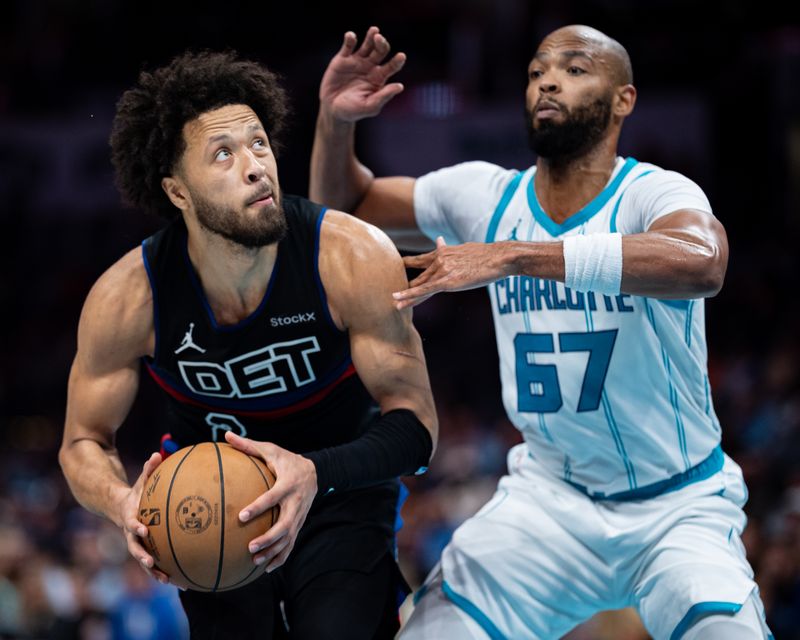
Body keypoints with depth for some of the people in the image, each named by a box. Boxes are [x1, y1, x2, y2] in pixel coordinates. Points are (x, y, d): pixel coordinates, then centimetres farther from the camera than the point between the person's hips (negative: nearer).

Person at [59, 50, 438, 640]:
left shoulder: (355, 259, -25)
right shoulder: (127, 298, -21)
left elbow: (415, 425, -20)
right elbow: (84, 443, -7)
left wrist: (314, 475, -39)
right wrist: (122, 503, -30)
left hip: (342, 482, -1)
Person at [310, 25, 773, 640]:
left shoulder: (654, 193, -17)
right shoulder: (488, 194, -1)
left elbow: (701, 262, -42)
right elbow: (342, 203, 14)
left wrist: (513, 256, -43)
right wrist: (336, 120, -8)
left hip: (679, 509, -4)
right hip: (549, 496, 4)